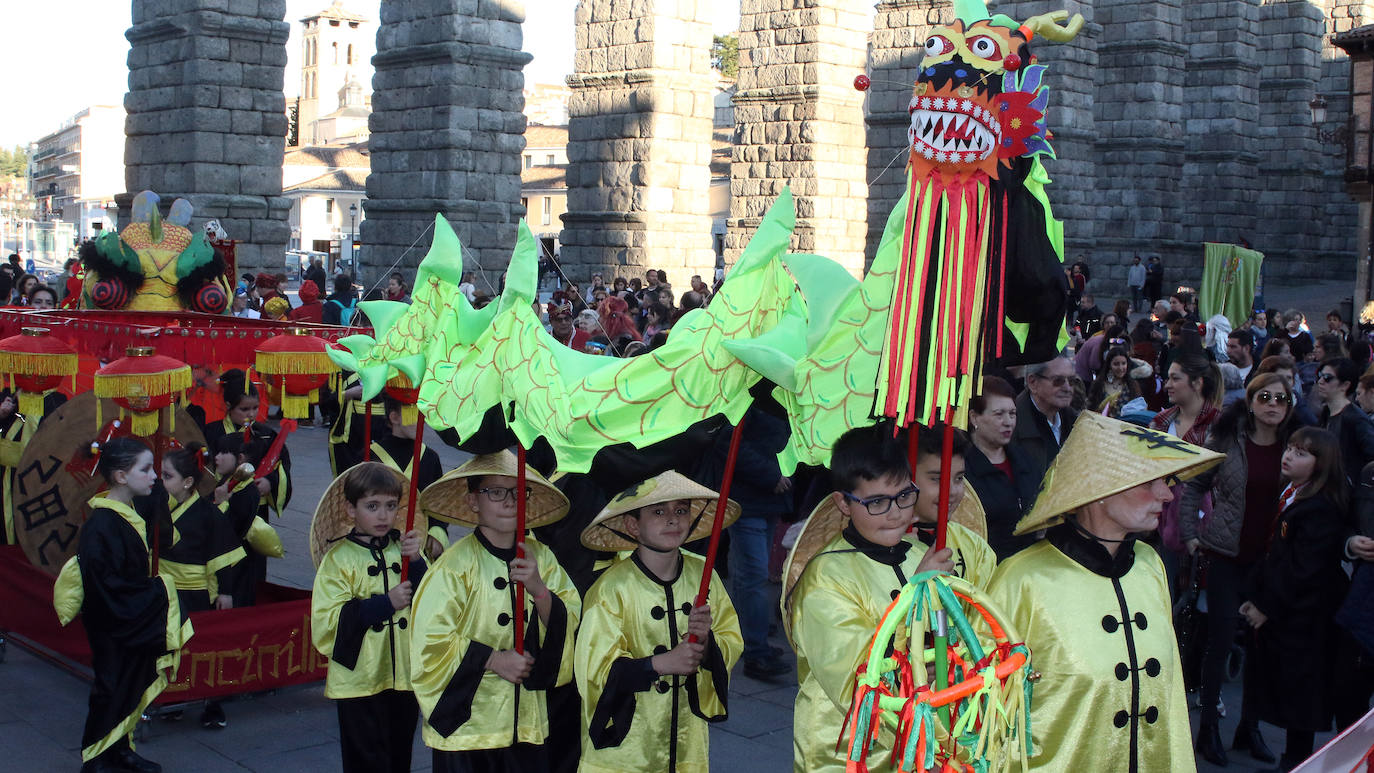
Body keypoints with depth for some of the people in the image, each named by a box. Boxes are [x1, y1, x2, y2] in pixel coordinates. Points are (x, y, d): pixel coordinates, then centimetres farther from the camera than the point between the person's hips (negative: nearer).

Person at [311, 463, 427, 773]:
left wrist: (416, 562, -16)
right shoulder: (339, 558, -7)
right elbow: (326, 622, -15)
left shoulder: (404, 548, 5)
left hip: (405, 677, 4)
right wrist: (384, 603, -18)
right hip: (359, 681, -4)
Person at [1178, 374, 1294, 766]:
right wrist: (1189, 532, 0)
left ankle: (1250, 726, 21)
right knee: (1220, 639, 0)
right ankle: (1209, 725, 12)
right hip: (1227, 556, -2)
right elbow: (1194, 484, 5)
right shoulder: (1227, 440, -3)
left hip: (1271, 560, 2)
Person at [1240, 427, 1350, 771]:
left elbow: (1301, 571, -21)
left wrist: (1267, 608, -15)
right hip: (1278, 615, 9)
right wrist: (1257, 599, 10)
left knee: (1297, 693, 2)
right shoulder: (1289, 497, 10)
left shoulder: (1320, 509, -20)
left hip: (1300, 620, -9)